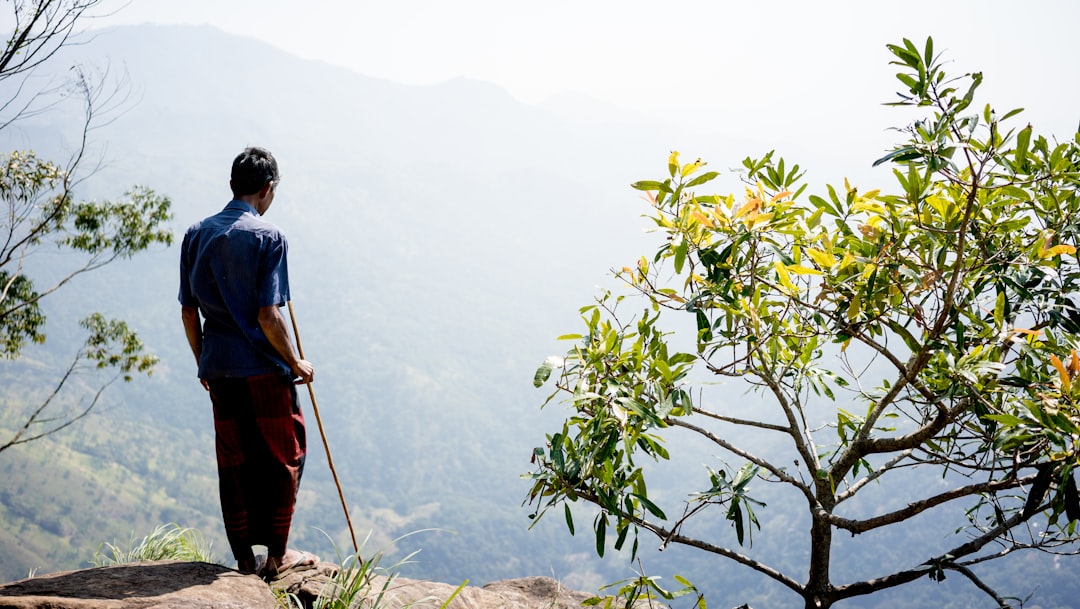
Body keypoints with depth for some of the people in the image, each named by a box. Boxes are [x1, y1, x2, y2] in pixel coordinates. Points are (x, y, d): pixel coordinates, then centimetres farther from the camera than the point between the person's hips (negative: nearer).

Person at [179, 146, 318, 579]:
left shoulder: (197, 234, 5)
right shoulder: (268, 237, -11)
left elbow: (188, 310, 8)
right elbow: (268, 317, -15)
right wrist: (296, 364, -2)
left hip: (218, 369, 5)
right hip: (264, 369, -5)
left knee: (233, 465, 12)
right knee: (282, 461, 9)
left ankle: (244, 560, 17)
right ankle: (277, 557, 14)